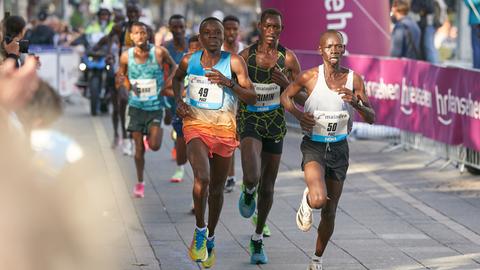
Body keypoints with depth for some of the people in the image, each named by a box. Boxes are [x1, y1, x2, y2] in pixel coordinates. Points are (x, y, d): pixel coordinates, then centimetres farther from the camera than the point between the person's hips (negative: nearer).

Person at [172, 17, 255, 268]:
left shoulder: (234, 62, -7)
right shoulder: (189, 60, 0)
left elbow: (252, 98, -10)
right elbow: (177, 79, 23)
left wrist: (227, 83, -23)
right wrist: (178, 101, 5)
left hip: (224, 129, 0)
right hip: (195, 126, 0)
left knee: (217, 188, 12)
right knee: (202, 177, -24)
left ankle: (210, 238, 32)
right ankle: (199, 230, -4)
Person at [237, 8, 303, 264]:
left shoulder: (288, 58, -5)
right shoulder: (246, 55, -6)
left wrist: (286, 84, -19)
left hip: (276, 124, 2)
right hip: (249, 121, -2)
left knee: (267, 188, 10)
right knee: (252, 177, -27)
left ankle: (258, 239, 31)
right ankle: (248, 193, 13)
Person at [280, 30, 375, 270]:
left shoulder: (354, 80, -4)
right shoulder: (310, 77, -10)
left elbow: (371, 118, -2)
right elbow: (285, 96, 6)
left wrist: (356, 103, -22)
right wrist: (298, 114, -13)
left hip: (339, 149, 3)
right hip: (314, 146, -3)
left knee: (329, 213, 10)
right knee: (319, 200, -29)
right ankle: (307, 200, 9)